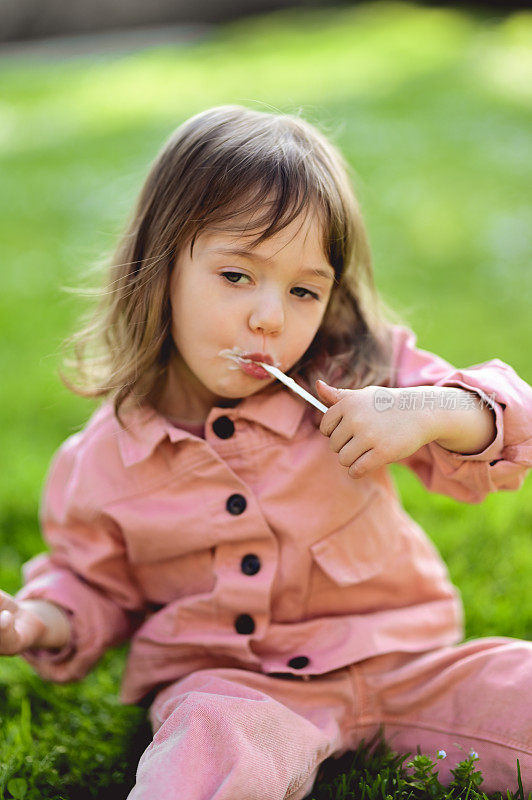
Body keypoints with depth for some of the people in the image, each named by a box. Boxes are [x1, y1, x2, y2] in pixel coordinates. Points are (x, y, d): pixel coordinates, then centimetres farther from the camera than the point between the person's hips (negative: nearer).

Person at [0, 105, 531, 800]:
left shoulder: (358, 379, -9)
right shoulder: (100, 466, -6)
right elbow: (95, 582, 12)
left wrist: (435, 413, -31)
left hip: (396, 658, 2)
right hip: (222, 680, -1)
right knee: (214, 744, -35)